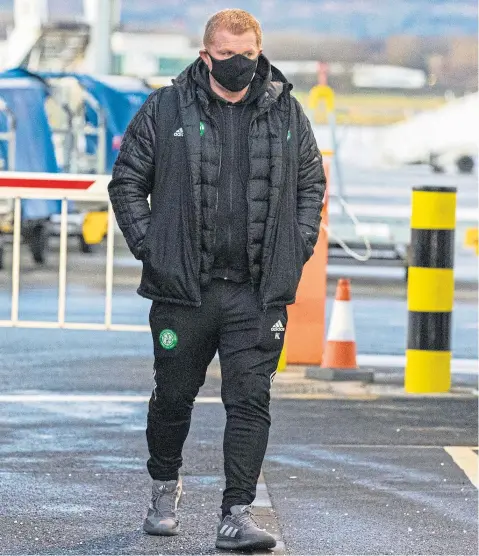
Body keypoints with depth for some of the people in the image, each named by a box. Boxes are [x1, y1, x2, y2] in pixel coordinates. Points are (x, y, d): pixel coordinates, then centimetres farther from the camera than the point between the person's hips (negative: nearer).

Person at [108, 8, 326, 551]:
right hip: (183, 284, 0)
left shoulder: (286, 113, 7)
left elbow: (311, 184, 18)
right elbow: (127, 183, 6)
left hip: (260, 292, 1)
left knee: (250, 400, -6)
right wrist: (150, 247, -3)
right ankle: (164, 485, 36)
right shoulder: (164, 111, 1)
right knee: (174, 394, 12)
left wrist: (298, 248, 7)